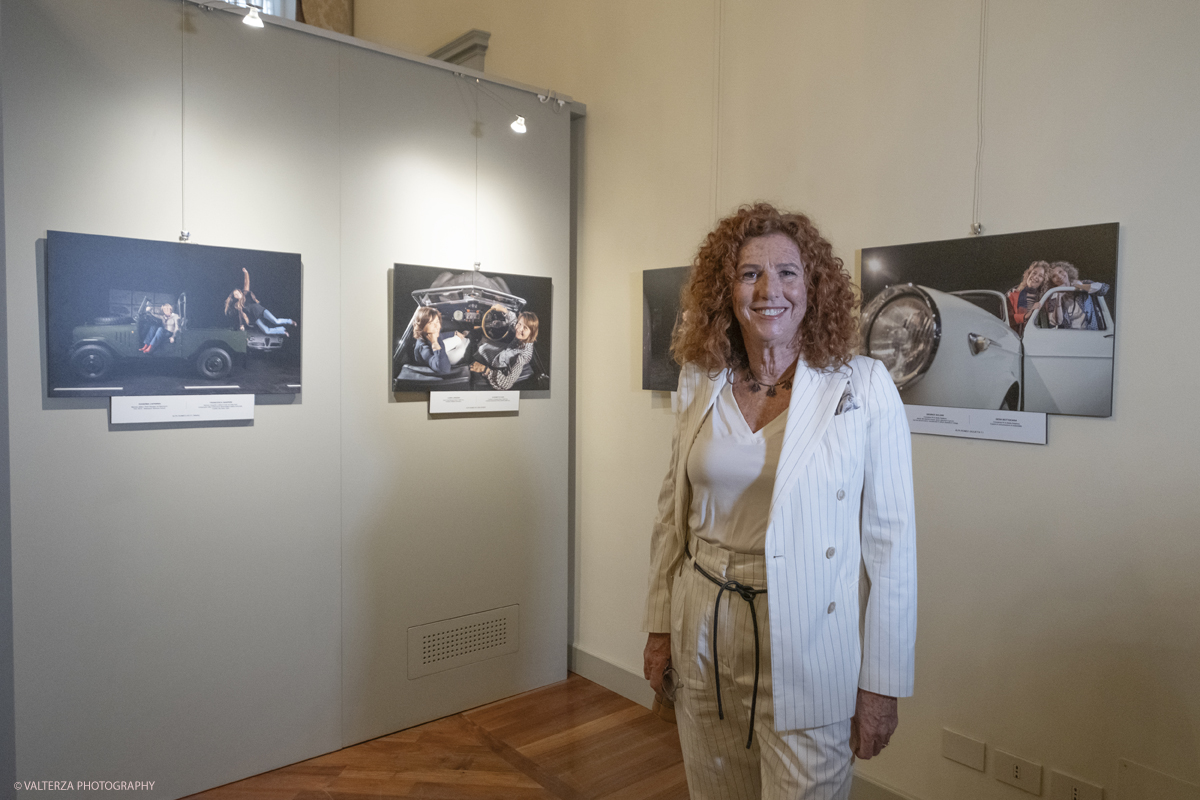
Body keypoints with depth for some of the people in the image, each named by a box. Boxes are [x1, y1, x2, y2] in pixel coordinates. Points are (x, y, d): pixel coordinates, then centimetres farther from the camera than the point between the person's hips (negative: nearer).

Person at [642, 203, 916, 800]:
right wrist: (660, 626, 9)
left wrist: (882, 684, -8)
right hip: (704, 641, 4)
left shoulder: (864, 387, -10)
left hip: (806, 654, -3)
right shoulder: (699, 382, 1)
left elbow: (890, 540, -9)